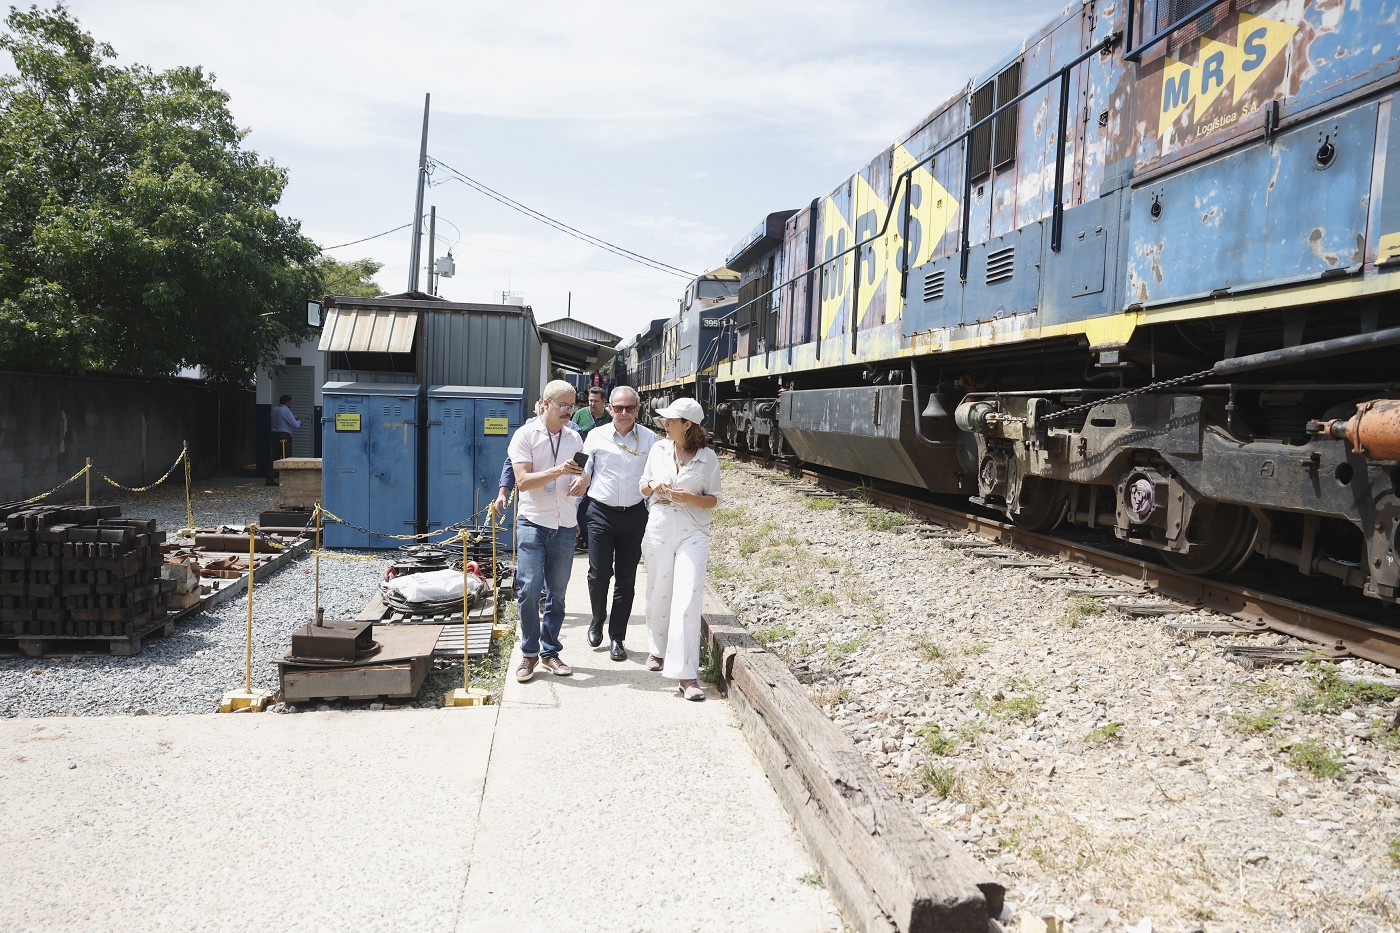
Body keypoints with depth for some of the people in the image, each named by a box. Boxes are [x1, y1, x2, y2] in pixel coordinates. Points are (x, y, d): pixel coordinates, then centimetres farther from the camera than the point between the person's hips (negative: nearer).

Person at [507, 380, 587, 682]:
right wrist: (558, 471, -24)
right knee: (529, 587, -10)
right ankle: (528, 653, 4)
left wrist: (581, 482, -4)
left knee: (557, 592, 8)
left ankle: (550, 652, 18)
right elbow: (522, 481, -12)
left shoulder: (574, 437, 11)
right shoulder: (525, 435, -3)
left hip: (565, 525, 4)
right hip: (532, 522, -4)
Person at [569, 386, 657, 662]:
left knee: (626, 578, 6)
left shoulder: (649, 439, 4)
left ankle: (617, 638, 17)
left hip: (635, 514, 1)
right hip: (601, 513, -1)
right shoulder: (596, 436, 3)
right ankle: (597, 620, 25)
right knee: (599, 574, -5)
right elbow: (585, 475, 7)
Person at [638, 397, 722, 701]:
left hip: (693, 533, -3)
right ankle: (659, 650, 37)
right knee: (658, 594, 12)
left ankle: (686, 674, -10)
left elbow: (713, 500, 2)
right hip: (659, 529, 3)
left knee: (688, 599, -12)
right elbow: (643, 486, 16)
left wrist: (689, 497, -17)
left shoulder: (707, 457, -4)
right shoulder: (659, 449, 5)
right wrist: (652, 486, -8)